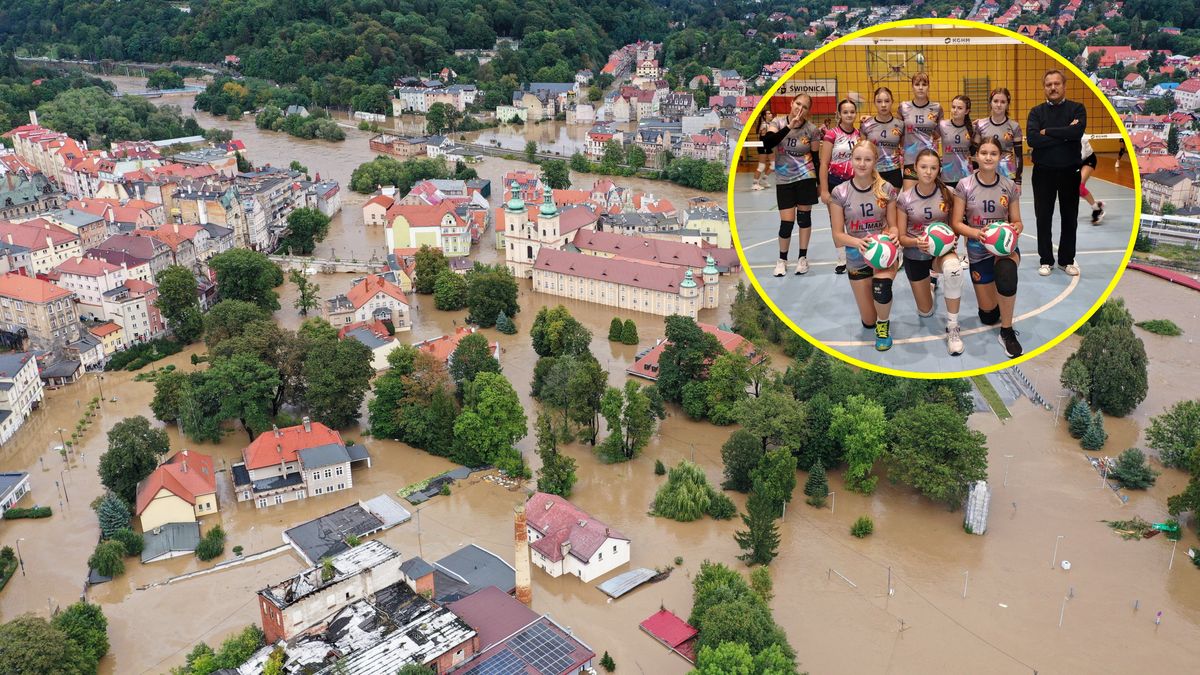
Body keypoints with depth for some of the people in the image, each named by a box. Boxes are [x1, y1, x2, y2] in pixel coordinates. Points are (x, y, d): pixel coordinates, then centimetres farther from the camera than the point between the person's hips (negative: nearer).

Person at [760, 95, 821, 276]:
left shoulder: (811, 129, -5)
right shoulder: (778, 122, -8)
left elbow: (816, 157, 3)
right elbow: (767, 144, -25)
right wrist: (789, 127, -32)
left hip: (806, 177, 1)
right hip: (784, 180, 0)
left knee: (804, 217, 6)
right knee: (786, 222, -3)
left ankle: (803, 257, 21)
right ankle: (782, 259, 17)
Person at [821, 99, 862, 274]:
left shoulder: (859, 134, 4)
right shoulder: (832, 134, -8)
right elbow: (824, 163, -9)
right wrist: (824, 190, -13)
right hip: (836, 182, -3)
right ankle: (842, 259, 17)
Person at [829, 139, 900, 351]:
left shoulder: (886, 189, -7)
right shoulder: (840, 193, -10)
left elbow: (893, 226, 0)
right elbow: (838, 236, -9)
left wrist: (892, 237, -24)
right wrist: (858, 242, -29)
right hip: (857, 258, 1)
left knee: (881, 287, -37)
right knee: (868, 322, 5)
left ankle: (884, 324, -3)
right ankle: (876, 323, 46)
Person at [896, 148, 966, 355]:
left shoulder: (948, 193, -9)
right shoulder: (905, 198, -10)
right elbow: (901, 237, -6)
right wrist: (916, 242, -28)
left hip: (942, 250, -1)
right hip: (915, 255, 1)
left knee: (953, 269, -40)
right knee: (925, 312, 11)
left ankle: (952, 327, -24)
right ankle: (929, 287, 49)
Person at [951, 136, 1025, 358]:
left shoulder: (1009, 186, -2)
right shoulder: (965, 185, -6)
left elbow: (1017, 221, 4)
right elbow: (956, 223, -6)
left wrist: (1016, 228, -20)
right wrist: (977, 233, -25)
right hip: (978, 251, 1)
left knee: (1006, 273, -40)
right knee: (988, 316, 6)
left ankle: (1007, 332, -20)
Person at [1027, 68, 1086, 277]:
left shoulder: (1077, 108, 0)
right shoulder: (1036, 111, 2)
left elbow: (1077, 132, -20)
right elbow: (1032, 139, -15)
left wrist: (1048, 131, -14)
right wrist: (1065, 134, -15)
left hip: (1070, 171, 0)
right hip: (1043, 172, 0)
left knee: (1069, 217, 8)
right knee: (1043, 218, 6)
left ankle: (1067, 260, 20)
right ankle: (1046, 260, 16)